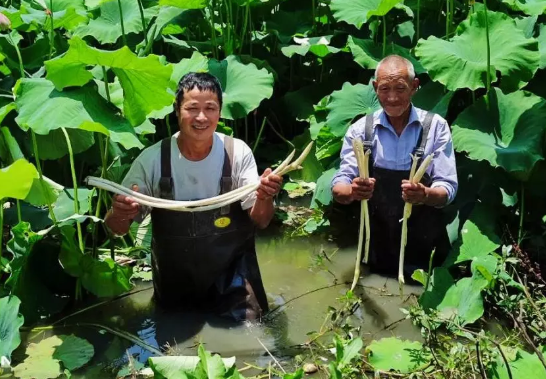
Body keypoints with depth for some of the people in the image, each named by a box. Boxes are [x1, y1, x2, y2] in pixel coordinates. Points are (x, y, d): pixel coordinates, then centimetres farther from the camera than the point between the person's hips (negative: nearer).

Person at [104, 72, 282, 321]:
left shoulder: (238, 153, -15)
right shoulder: (152, 159, -16)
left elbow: (260, 221, -14)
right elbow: (116, 228, -9)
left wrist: (265, 199, -37)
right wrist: (120, 214, -34)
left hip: (231, 280, -1)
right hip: (174, 286, 2)